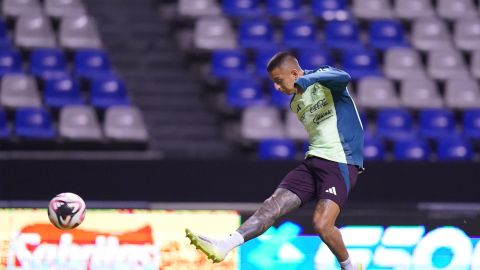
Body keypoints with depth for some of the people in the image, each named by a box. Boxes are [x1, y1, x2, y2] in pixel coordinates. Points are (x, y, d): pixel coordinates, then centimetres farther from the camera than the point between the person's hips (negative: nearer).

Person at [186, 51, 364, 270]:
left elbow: (343, 77, -29)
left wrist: (305, 80, -40)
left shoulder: (324, 77, -5)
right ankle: (225, 245, -27)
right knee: (274, 204, -12)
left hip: (340, 163, -7)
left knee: (322, 224, -21)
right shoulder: (296, 104, 20)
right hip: (313, 161, 7)